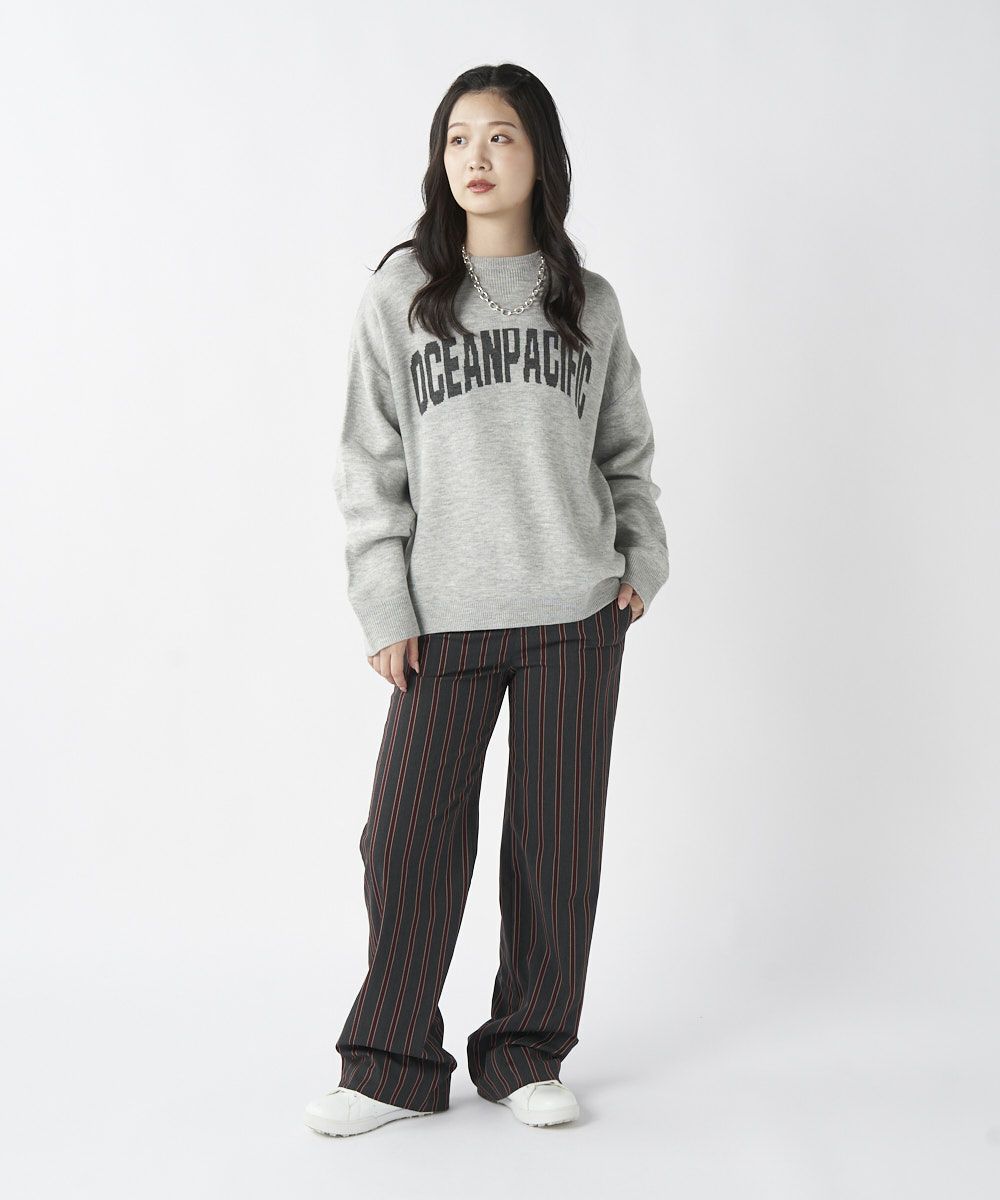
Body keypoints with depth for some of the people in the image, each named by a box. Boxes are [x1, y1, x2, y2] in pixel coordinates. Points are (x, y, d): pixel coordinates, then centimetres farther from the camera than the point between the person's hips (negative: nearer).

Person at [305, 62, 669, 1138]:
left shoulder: (588, 302, 8)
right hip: (447, 615, -1)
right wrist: (383, 605, -5)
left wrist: (643, 558, 5)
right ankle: (393, 1065, 15)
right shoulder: (401, 292, 3)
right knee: (410, 837, -1)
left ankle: (525, 1054, 21)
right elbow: (371, 462, 1)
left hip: (578, 613, 2)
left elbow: (626, 448, 17)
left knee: (557, 838, 6)